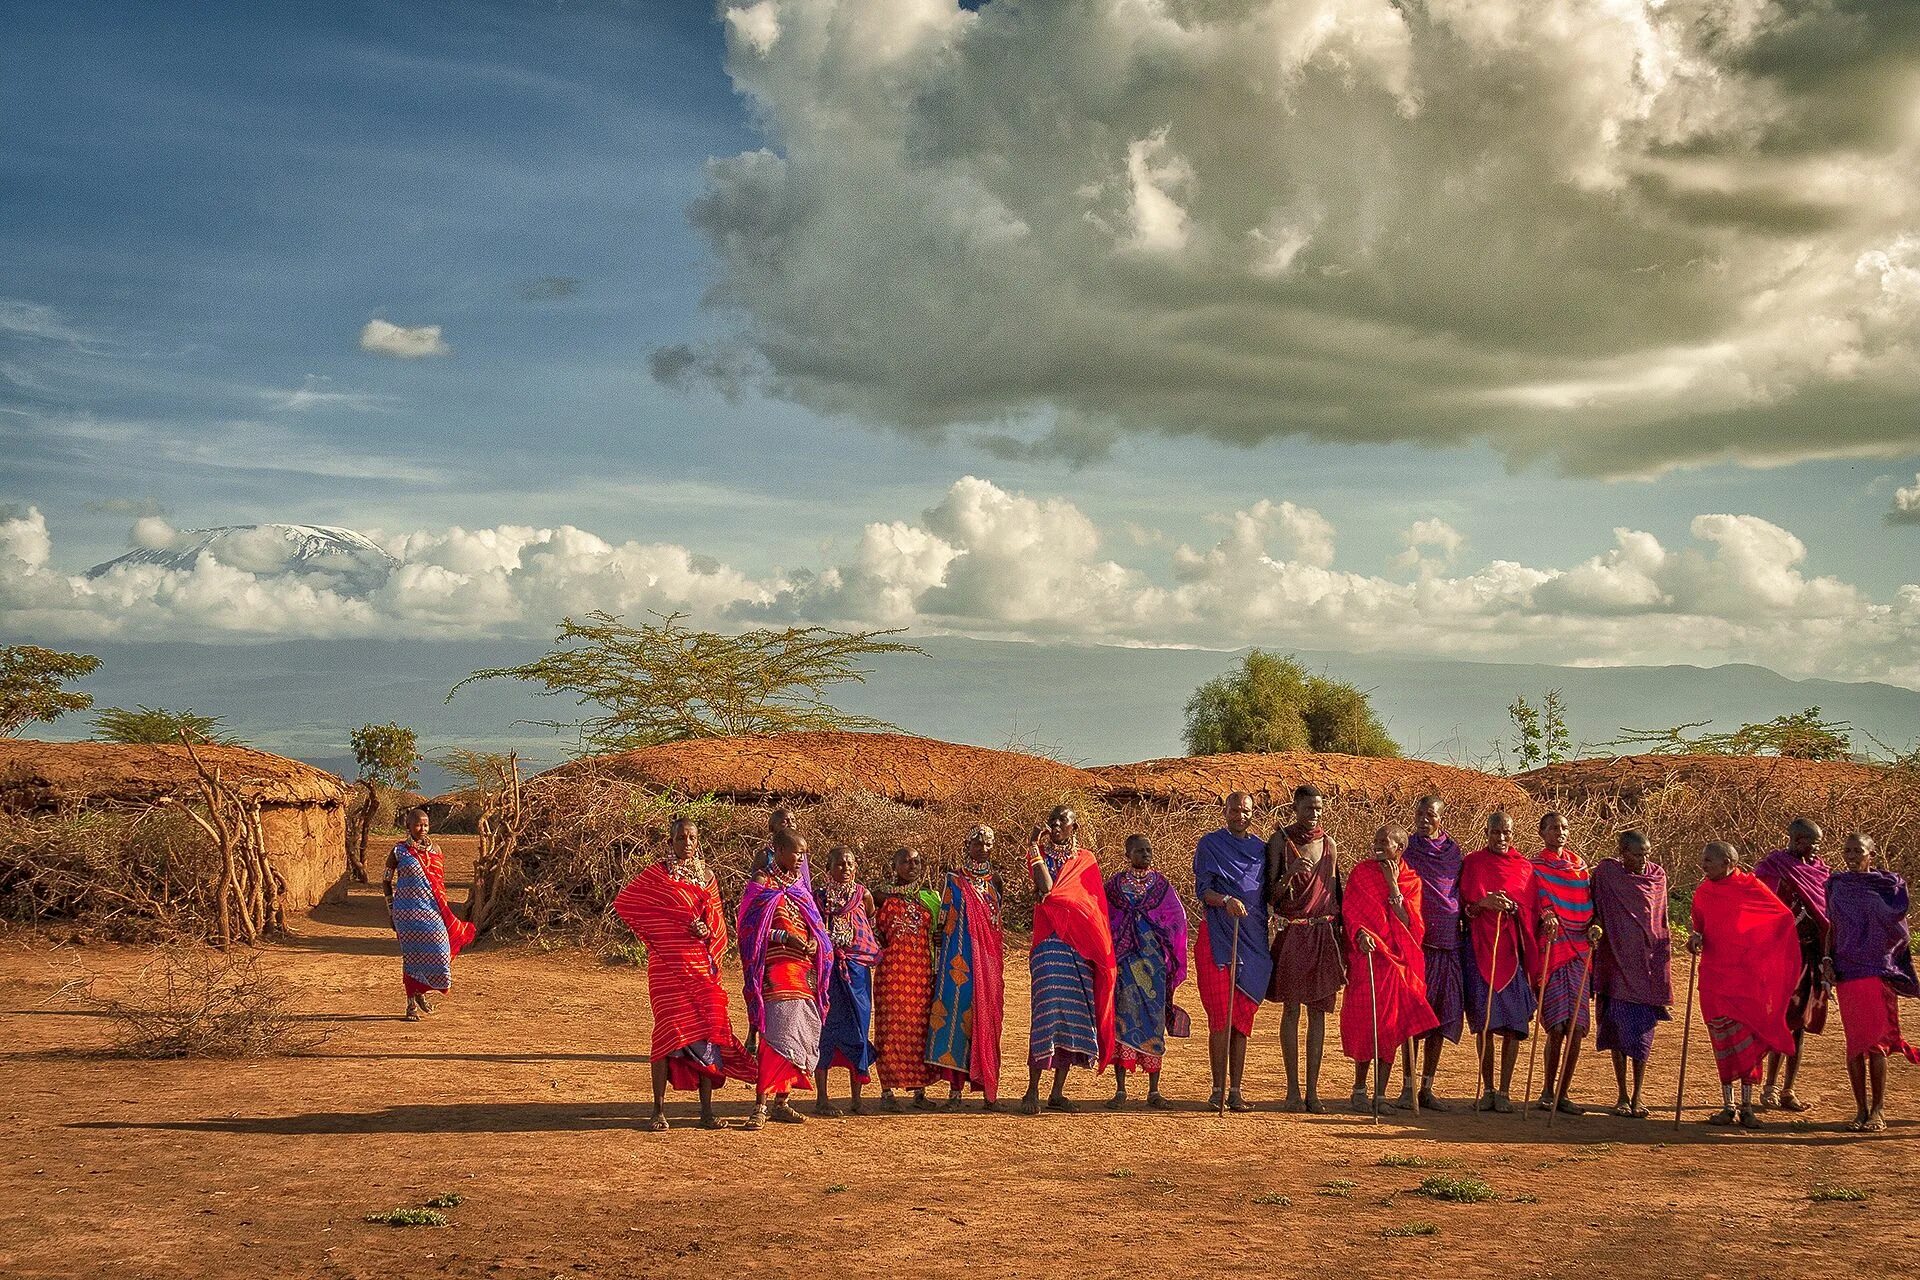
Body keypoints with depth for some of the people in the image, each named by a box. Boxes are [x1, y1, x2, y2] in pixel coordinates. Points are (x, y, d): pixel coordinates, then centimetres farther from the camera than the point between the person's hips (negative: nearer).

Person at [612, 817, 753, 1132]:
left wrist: (707, 929, -5)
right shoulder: (656, 874, 0)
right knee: (669, 1031, -8)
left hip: (702, 964, 4)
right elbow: (623, 901, 0)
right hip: (668, 965, -4)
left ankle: (707, 1111, 8)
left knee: (707, 1032, 1)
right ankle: (659, 1111, -1)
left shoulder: (706, 876, 14)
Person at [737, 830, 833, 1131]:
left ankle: (781, 1101, 15)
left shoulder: (800, 885, 17)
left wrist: (814, 941, -1)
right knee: (778, 1035, -15)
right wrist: (786, 937, -20)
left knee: (800, 1038, 6)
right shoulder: (762, 883, -3)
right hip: (776, 970, -7)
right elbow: (752, 928, -9)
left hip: (805, 970, 7)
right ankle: (761, 1104, -12)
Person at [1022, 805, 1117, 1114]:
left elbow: (1096, 905, 10)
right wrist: (1035, 847, -12)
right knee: (1048, 1010, -14)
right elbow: (1046, 888, -13)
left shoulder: (1086, 860, 15)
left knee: (1075, 1013, 1)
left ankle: (1057, 1093, 7)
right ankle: (1032, 1091, -10)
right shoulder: (1039, 854, 7)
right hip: (1050, 943, -3)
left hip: (1081, 946, 3)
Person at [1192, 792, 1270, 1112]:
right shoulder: (1210, 844, 3)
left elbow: (1268, 894, 19)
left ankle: (1235, 1090, 7)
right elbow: (1202, 890, -6)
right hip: (1217, 938, -4)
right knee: (1220, 1017, -8)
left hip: (1253, 941, 4)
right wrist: (1225, 900, -24)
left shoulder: (1261, 849, 15)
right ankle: (1218, 1089, -4)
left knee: (1243, 1017, 4)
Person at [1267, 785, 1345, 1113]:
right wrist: (1290, 874, -23)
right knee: (1291, 1009, -2)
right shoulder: (1280, 841, -2)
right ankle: (1293, 1089, 3)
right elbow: (1271, 896, -5)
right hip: (1291, 934, -3)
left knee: (1318, 1012, 2)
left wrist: (1341, 936, 10)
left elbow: (1336, 891, 14)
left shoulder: (1328, 843, 10)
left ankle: (1313, 1090, 4)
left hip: (1323, 934, 3)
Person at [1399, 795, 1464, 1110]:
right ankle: (1408, 1087, 2)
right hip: (1416, 940, -3)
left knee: (1442, 1015, 4)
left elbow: (1463, 895, 16)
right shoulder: (1408, 849, 2)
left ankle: (1427, 1087, 12)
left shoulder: (1454, 852, 10)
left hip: (1448, 942, 3)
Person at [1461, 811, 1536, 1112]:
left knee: (1514, 1022, -4)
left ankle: (1505, 1090, 3)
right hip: (1480, 948, -1)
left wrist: (1512, 907, -12)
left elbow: (1532, 910, 9)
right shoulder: (1472, 863, 6)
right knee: (1484, 1020, -1)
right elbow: (1462, 906, 4)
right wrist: (1483, 903, -15)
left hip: (1513, 948, 1)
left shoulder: (1524, 866, 9)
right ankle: (1488, 1088, 7)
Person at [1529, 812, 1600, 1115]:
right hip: (1550, 946, -4)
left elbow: (1588, 902, 19)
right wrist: (1547, 915, -25)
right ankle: (1549, 1091, 5)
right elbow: (1534, 901, -5)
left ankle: (1562, 1093, 9)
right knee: (1558, 1025, -10)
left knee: (1576, 1027, -2)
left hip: (1579, 949, 4)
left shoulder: (1580, 865, 19)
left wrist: (1593, 925, 0)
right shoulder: (1535, 866, 7)